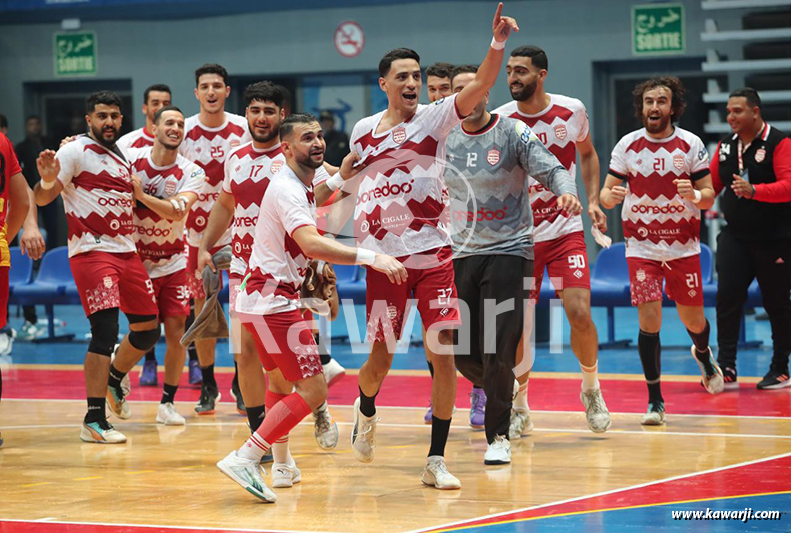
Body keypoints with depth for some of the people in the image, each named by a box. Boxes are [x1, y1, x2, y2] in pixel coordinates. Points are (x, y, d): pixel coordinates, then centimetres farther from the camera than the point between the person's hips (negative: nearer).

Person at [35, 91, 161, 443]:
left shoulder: (122, 155, 16)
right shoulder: (76, 151, -7)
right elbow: (42, 198, -14)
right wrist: (47, 180, -35)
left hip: (126, 251, 8)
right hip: (91, 252, -8)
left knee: (148, 328, 12)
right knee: (106, 331, -16)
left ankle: (114, 380, 40)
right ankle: (94, 421, -13)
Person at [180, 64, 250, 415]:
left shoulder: (243, 129, 0)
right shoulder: (183, 131, -2)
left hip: (238, 228, 0)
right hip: (199, 231, 0)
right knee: (203, 308, 3)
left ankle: (241, 385, 9)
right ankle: (208, 386, 14)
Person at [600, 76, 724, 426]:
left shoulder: (690, 144, -3)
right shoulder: (627, 145, -2)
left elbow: (709, 197, -1)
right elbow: (606, 193, 2)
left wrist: (694, 195, -24)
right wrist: (611, 196, -22)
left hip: (684, 246, 1)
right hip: (642, 247, 0)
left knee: (693, 320, 9)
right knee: (649, 321, -11)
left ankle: (702, 353, 46)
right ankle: (655, 400, 0)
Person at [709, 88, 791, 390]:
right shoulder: (726, 146, 8)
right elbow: (710, 185, 17)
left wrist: (754, 190, -35)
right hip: (735, 237, 5)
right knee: (727, 297, -6)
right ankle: (726, 369, -6)